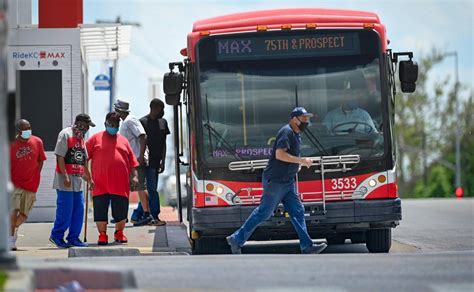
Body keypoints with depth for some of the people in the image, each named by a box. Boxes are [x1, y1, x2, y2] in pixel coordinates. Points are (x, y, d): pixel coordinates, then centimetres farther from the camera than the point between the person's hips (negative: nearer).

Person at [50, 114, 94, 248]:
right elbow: (60, 157, -13)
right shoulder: (65, 134, -6)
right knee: (65, 210, -7)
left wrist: (89, 179, 25)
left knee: (79, 210, 7)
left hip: (78, 180, 8)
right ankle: (56, 236, 3)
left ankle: (73, 237, 14)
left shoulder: (81, 138, 19)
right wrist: (65, 176, -19)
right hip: (66, 180, -8)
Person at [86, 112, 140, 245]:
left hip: (120, 184, 2)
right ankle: (102, 235, 9)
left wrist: (134, 176, 2)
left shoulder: (123, 141, 15)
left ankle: (119, 233, 22)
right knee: (100, 211, -1)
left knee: (121, 211, 5)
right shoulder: (96, 139, 7)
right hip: (100, 184, -2)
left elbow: (132, 161, 13)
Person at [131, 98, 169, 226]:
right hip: (147, 161, -7)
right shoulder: (143, 122, -6)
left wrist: (163, 161, 7)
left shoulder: (163, 122, 13)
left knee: (150, 189, 8)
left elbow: (164, 143, 14)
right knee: (152, 189, -10)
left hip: (156, 161, 7)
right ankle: (155, 217, -8)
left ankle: (136, 215, 15)